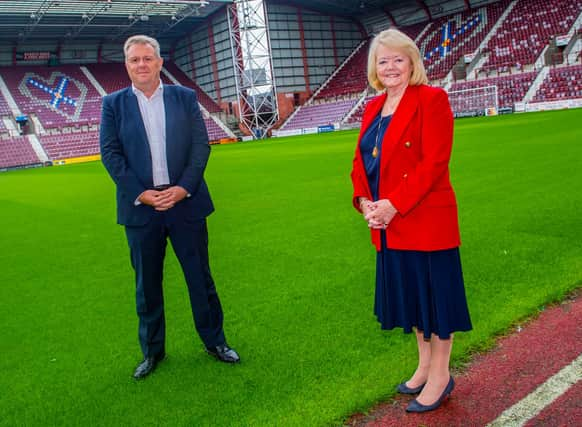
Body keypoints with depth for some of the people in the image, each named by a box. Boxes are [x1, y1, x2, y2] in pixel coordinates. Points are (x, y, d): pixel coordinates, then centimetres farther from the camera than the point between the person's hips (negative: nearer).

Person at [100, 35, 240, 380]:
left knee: (201, 276, 9)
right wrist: (141, 194, -12)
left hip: (185, 202, 0)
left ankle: (215, 341, 26)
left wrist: (183, 188, -12)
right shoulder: (114, 103, 5)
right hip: (140, 207, 1)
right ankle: (152, 350, 28)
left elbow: (201, 144, 0)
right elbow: (110, 153, -1)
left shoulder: (185, 97, 5)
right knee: (147, 283, 11)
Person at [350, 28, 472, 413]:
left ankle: (440, 377, 23)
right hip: (388, 223, 7)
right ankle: (425, 366, 36)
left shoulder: (431, 99, -9)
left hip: (426, 220, -7)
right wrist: (364, 202, -6)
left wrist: (394, 204, -21)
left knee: (434, 294, 5)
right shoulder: (373, 108, 13)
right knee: (409, 293, 17)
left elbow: (433, 163, -17)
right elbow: (361, 161, 11)